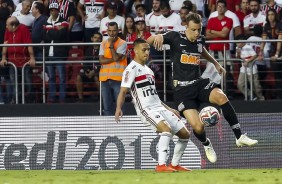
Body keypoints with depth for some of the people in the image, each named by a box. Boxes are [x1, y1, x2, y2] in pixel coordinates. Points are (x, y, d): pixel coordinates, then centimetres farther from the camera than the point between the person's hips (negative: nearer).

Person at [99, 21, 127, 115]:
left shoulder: (122, 43, -1)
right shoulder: (103, 43, 11)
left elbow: (116, 58, -13)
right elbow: (101, 60, 0)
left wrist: (111, 45, -7)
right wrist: (114, 59, -9)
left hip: (118, 78, -4)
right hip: (105, 78, 4)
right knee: (107, 107, 7)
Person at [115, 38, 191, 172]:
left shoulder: (147, 69, 21)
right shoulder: (132, 69, -6)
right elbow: (123, 91, -16)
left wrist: (169, 109, 28)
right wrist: (118, 108, -33)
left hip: (160, 107, 9)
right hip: (146, 110, -9)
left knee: (185, 134, 9)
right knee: (167, 130, -33)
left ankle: (174, 165, 23)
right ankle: (161, 165, -36)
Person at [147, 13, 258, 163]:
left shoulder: (200, 40, 8)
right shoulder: (175, 37, -7)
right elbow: (148, 41, -8)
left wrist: (215, 63, 32)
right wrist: (158, 37, -29)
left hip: (199, 83, 4)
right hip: (182, 88, -4)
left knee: (221, 97, -30)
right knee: (198, 127, -19)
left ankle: (239, 136, -21)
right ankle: (207, 145, 19)